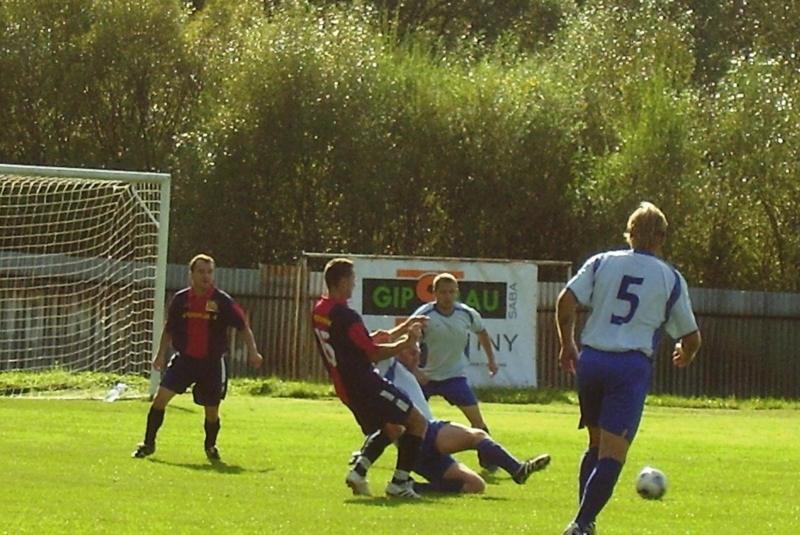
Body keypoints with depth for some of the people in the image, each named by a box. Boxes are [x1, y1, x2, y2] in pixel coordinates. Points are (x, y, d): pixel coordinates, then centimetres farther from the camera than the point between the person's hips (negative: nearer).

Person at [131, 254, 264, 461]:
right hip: (184, 359, 1)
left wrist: (253, 351, -9)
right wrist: (161, 354, 11)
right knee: (161, 396, -12)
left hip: (212, 363, -1)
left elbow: (243, 327, -1)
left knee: (212, 410, 7)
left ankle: (211, 446, 35)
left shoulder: (222, 301, -8)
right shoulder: (180, 299, -1)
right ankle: (148, 444, 0)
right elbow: (169, 329, 13)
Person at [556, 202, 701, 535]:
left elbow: (566, 301, -2)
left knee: (596, 444, 20)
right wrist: (686, 355, 34)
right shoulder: (671, 279, 6)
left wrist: (567, 345, 12)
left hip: (590, 361, 4)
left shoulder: (602, 263, 9)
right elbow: (691, 338, 11)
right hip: (632, 367, -4)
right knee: (612, 454, -7)